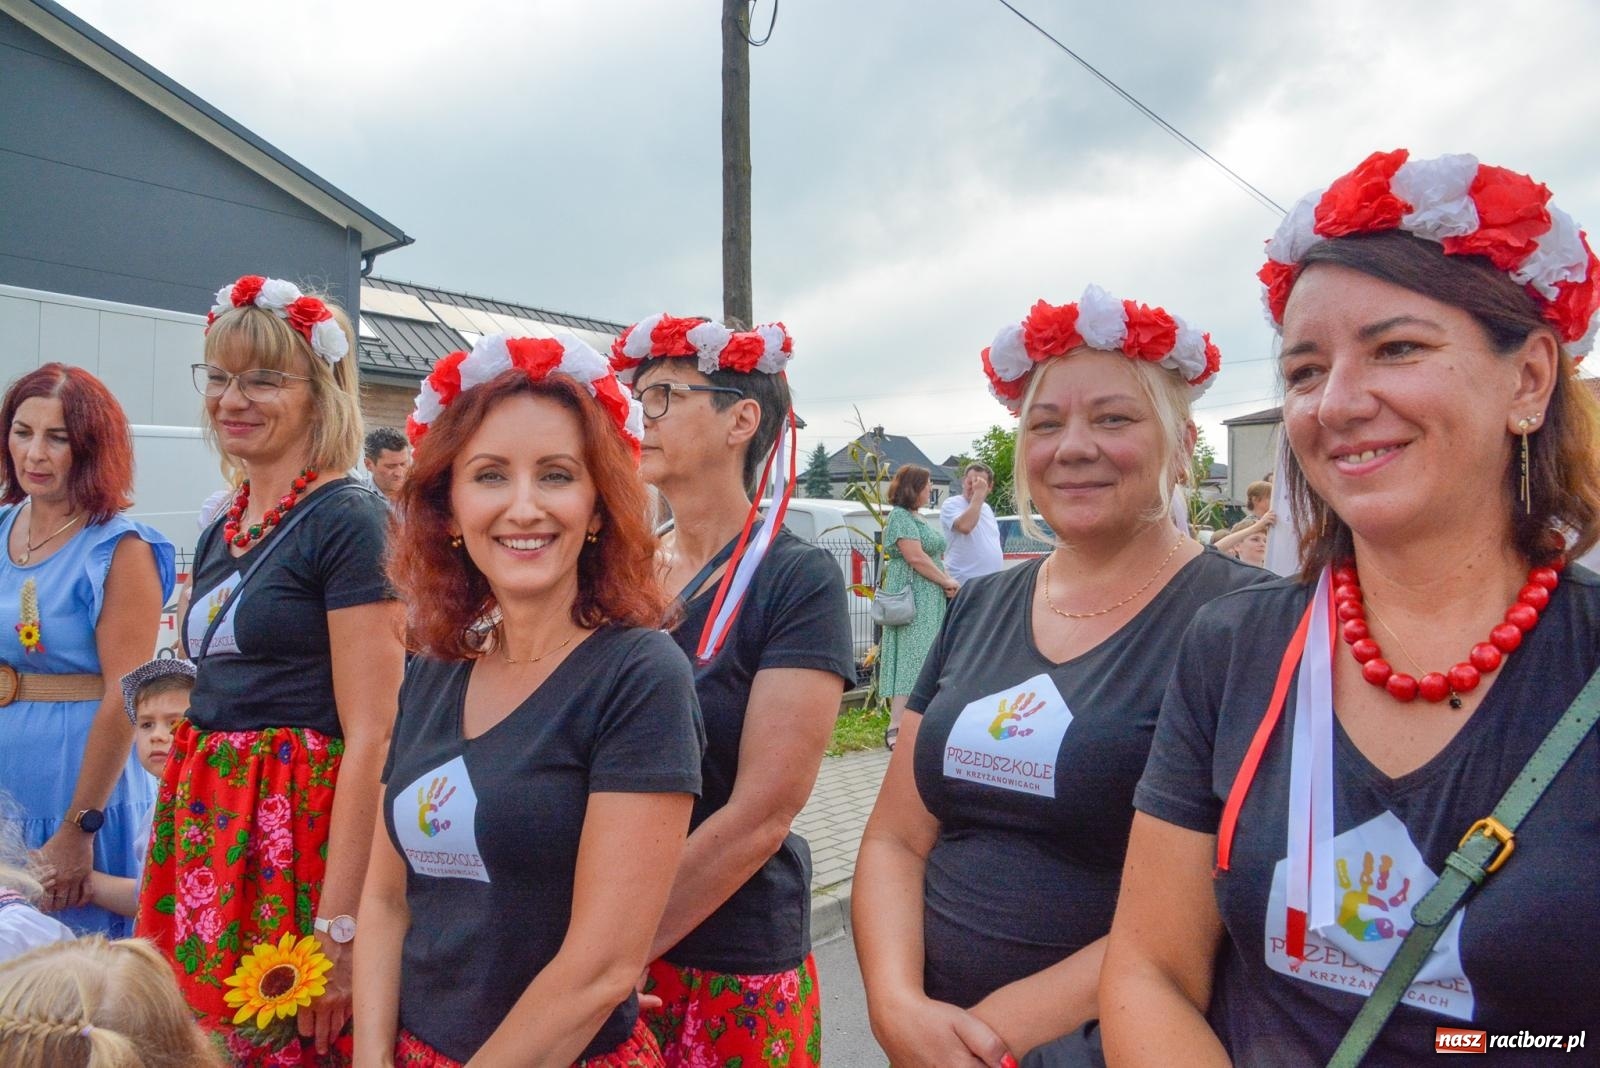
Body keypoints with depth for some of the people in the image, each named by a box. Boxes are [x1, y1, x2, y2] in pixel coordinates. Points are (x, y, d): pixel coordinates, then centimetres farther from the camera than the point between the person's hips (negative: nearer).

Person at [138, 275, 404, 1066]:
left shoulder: (348, 521, -14)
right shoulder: (221, 532, 11)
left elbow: (370, 738, -18)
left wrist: (337, 929, -20)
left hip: (301, 833, -7)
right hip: (207, 830, 8)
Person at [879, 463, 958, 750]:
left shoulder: (918, 518, 20)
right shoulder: (900, 516, -10)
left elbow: (935, 556, 21)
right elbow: (916, 557, -18)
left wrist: (947, 580, 2)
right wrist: (946, 582, -9)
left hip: (931, 602, 10)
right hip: (912, 602, -10)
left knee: (926, 662, 9)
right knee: (910, 660, -12)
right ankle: (895, 730, -11)